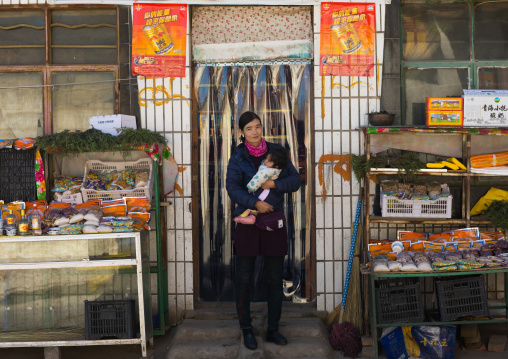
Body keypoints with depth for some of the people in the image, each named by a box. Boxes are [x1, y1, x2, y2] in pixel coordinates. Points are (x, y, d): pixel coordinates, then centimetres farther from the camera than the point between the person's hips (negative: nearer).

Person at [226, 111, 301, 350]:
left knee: (275, 279, 7)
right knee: (244, 279, 3)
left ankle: (273, 330, 21)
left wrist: (275, 184, -16)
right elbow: (232, 188, -14)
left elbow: (295, 180, 1)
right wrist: (255, 202, -26)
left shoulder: (277, 152, 5)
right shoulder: (238, 157, 0)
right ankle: (247, 330, 19)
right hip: (248, 222, -2)